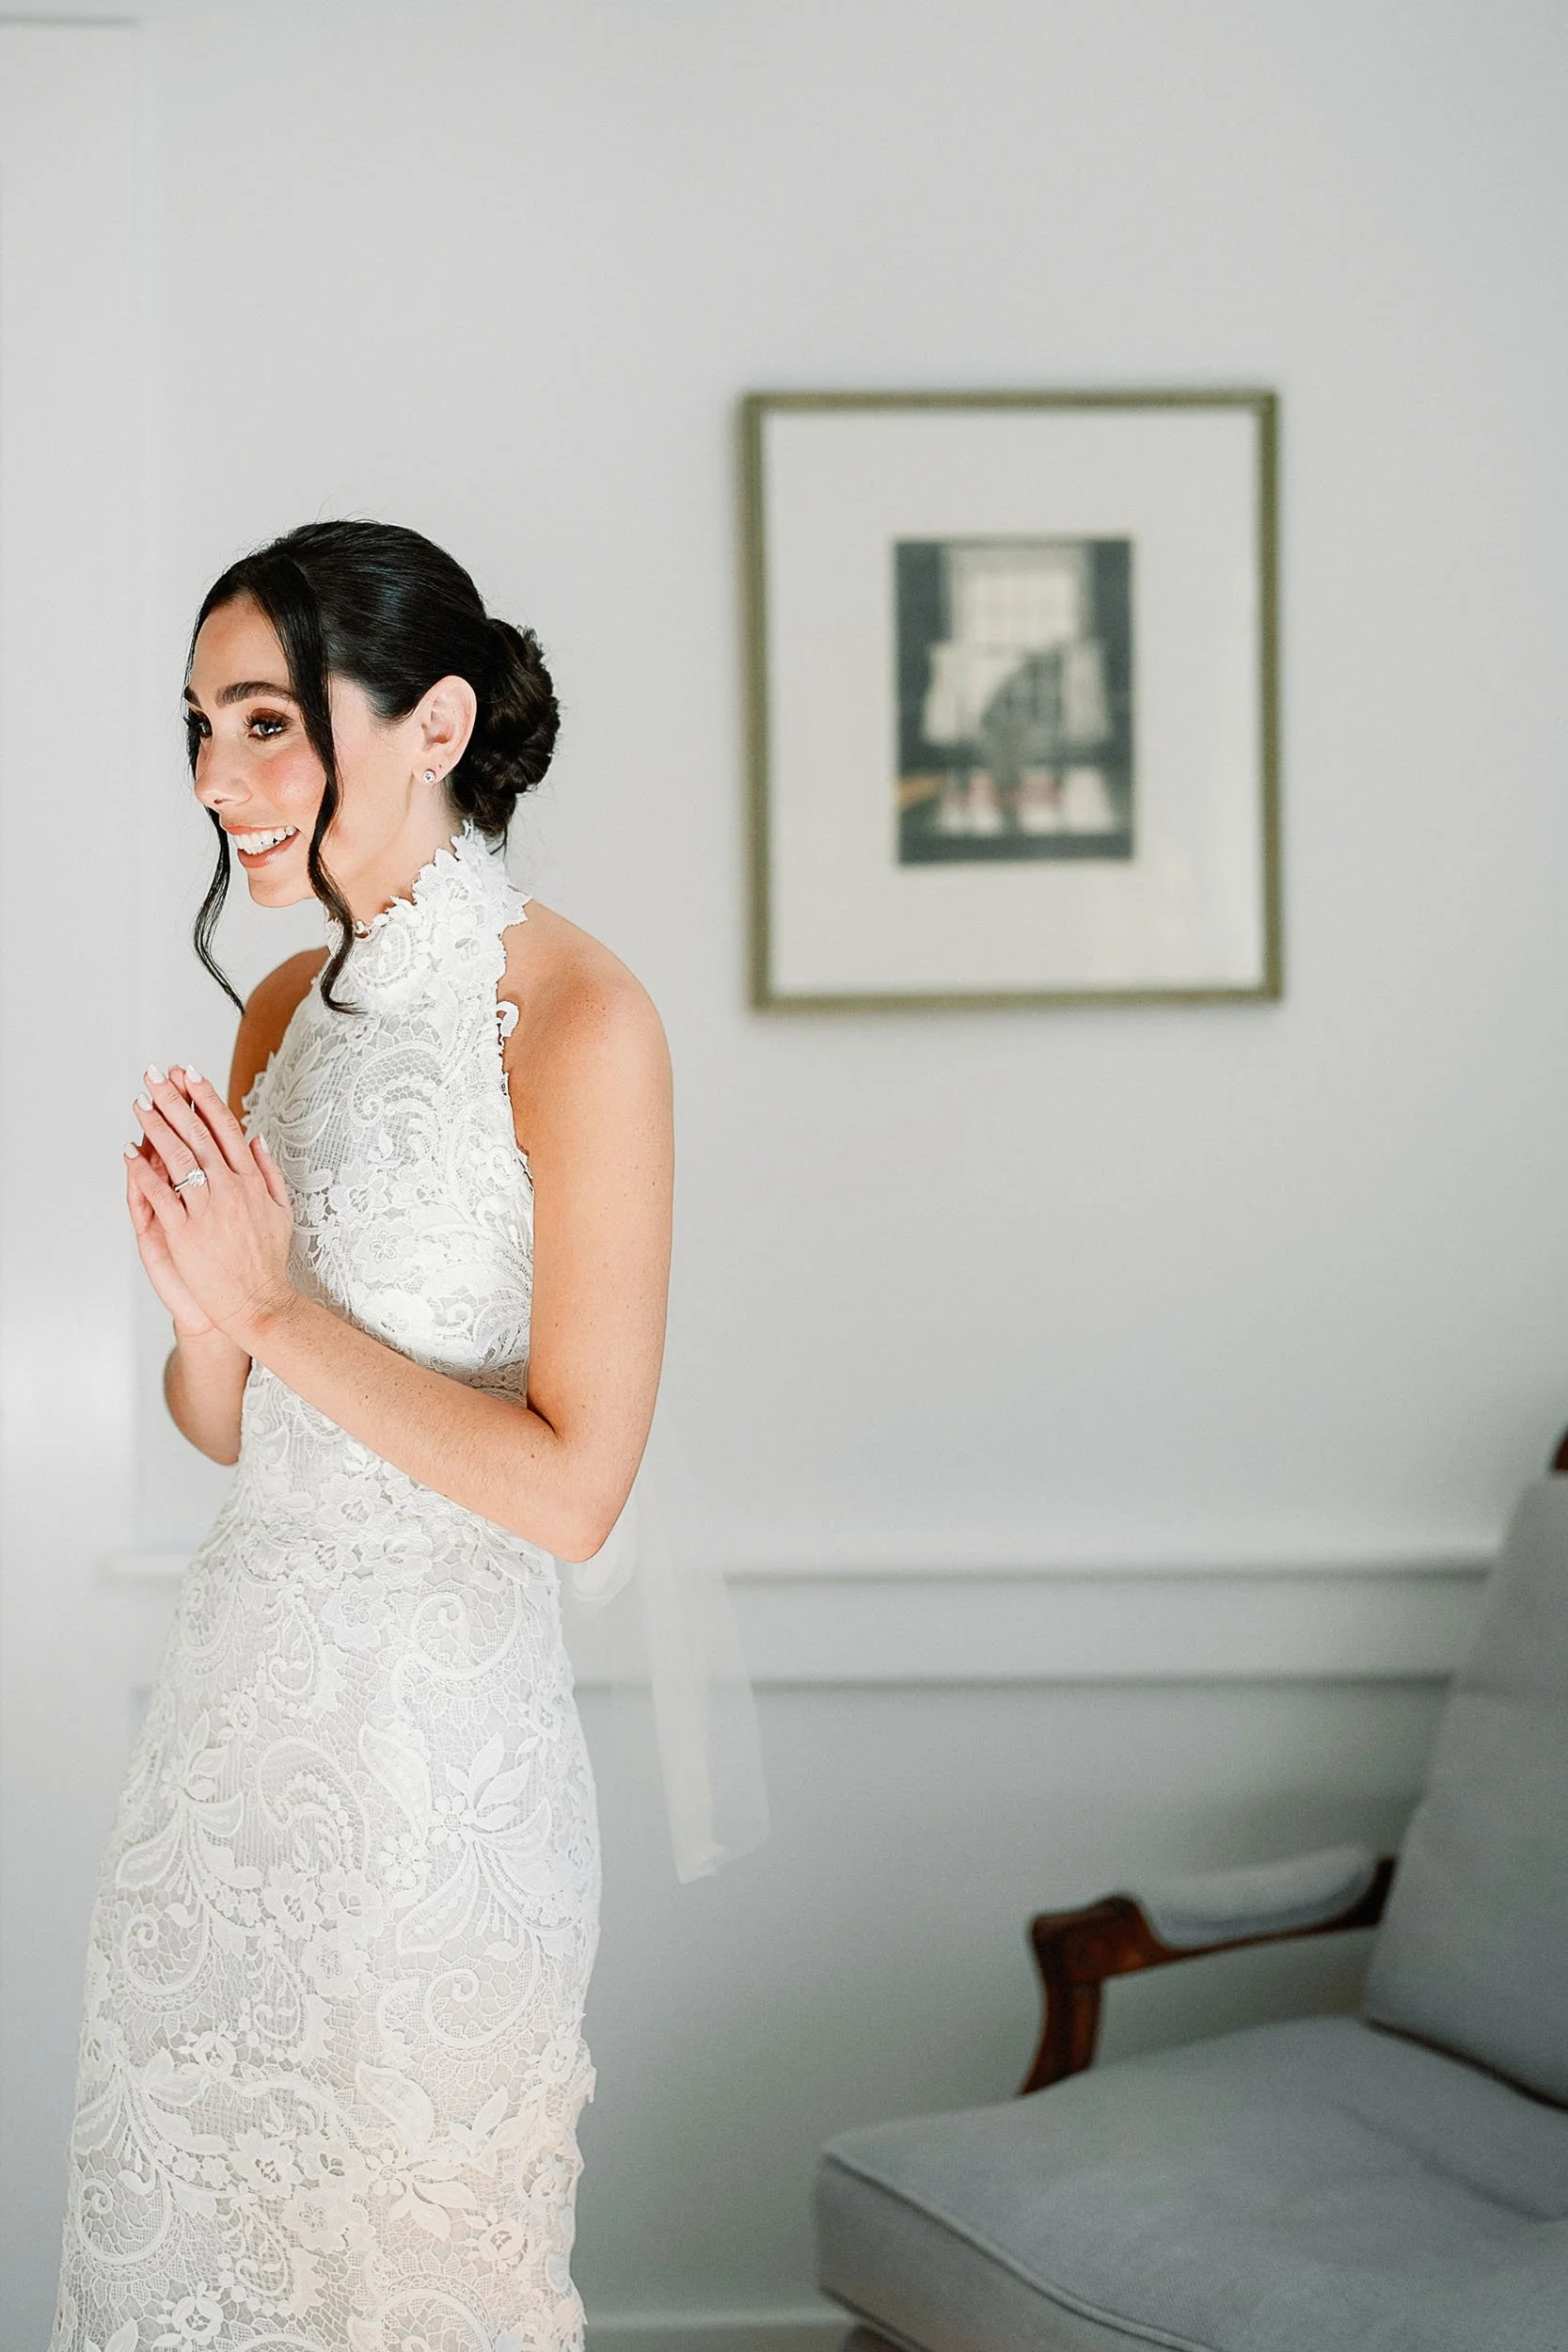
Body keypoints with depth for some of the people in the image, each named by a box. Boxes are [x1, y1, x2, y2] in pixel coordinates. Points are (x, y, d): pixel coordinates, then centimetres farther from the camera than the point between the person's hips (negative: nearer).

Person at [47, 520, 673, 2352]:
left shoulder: (574, 1024, -15)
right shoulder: (286, 1013, 7)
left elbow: (573, 1485, -18)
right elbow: (228, 1428, 12)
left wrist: (278, 1304, -16)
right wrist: (201, 1306, -9)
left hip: (433, 1727, -7)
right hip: (240, 1692, 7)